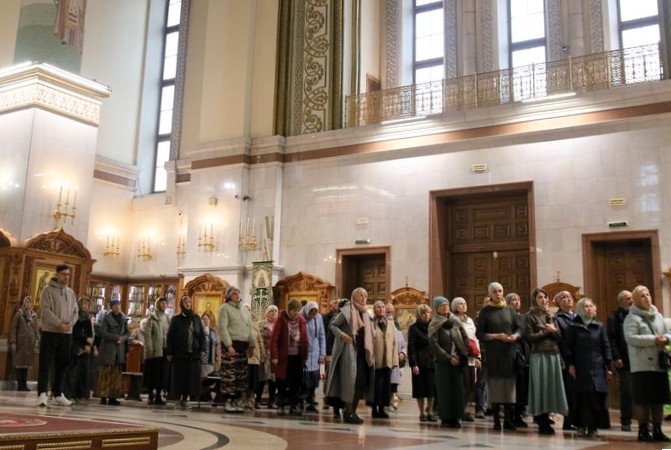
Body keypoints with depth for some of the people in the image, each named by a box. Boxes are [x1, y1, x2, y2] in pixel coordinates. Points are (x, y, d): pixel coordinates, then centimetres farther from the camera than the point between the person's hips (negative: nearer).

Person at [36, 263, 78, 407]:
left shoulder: (71, 292, 14)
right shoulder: (48, 290, -2)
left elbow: (75, 312, 11)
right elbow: (45, 310, -12)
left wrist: (69, 324, -8)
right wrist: (59, 324, -19)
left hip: (67, 333, 5)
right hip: (50, 332, -5)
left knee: (62, 364, 8)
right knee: (45, 364, -6)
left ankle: (58, 394, 14)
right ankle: (42, 393, -5)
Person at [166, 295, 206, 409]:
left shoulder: (196, 318, 11)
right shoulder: (176, 319, 4)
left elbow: (202, 334, 10)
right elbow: (170, 336, 1)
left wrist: (202, 349, -1)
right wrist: (169, 352, -6)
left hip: (193, 353, 2)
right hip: (179, 353, -2)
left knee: (191, 377, -1)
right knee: (179, 376, 1)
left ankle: (185, 398, 6)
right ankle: (178, 398, 12)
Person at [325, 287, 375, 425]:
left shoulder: (366, 314, 15)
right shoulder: (347, 311, -5)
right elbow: (332, 325, -4)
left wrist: (369, 351, 12)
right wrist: (341, 334, -20)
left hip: (362, 352, 7)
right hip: (349, 350, -7)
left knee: (361, 381, 4)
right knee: (350, 380, -9)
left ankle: (353, 412, 12)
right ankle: (348, 413, -4)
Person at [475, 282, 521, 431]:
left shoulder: (510, 310, 11)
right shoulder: (485, 311, 2)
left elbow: (519, 328, 12)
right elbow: (479, 334, -1)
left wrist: (515, 336, -9)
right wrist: (496, 336, -14)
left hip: (509, 352, 2)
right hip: (493, 353, -2)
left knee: (509, 385, -2)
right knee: (495, 385, -2)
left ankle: (509, 420, 3)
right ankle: (496, 421, 4)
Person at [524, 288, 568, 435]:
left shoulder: (551, 315, 17)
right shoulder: (530, 316, 0)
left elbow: (559, 337, 13)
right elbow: (529, 336, -10)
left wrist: (553, 330, -7)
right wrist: (546, 332, -7)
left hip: (554, 354, 6)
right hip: (539, 355, -6)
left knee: (551, 386, 4)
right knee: (540, 387, -4)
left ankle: (545, 418, 14)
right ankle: (542, 423, 2)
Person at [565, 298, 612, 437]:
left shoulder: (599, 326, 9)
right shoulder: (574, 326, 4)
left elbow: (606, 347, 8)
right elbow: (569, 347, 2)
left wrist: (608, 366, 2)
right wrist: (570, 364, -5)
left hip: (597, 367, 2)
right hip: (581, 367, -2)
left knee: (597, 397, -2)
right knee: (583, 397, -2)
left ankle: (594, 426, 5)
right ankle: (582, 425, 4)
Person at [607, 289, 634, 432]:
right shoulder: (614, 317, 0)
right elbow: (611, 339, -7)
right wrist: (616, 358, -14)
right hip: (624, 361, -4)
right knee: (626, 392, 0)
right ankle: (625, 421, 8)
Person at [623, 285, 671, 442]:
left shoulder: (658, 316, 15)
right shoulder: (632, 318, -4)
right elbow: (630, 338, -16)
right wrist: (653, 340, -19)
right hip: (642, 365, -6)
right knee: (643, 400, -4)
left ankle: (657, 430, 17)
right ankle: (643, 430, 5)